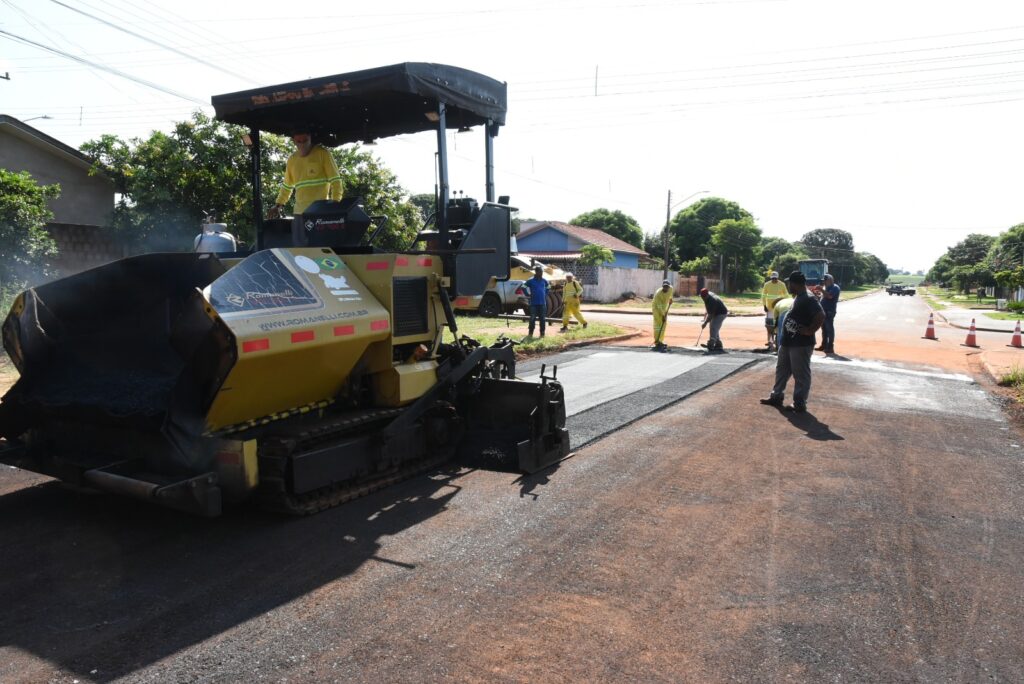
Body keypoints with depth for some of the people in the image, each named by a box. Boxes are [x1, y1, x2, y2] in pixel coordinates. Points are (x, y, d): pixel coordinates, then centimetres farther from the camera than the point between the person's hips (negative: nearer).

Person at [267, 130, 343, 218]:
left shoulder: (322, 153, -1)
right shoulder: (292, 160, 14)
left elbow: (335, 180, -4)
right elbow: (287, 186, 25)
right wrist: (278, 205, 17)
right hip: (300, 212, 4)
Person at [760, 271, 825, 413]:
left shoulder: (808, 299, -19)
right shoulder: (798, 297, 13)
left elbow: (821, 316, -29)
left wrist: (809, 331, -21)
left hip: (801, 344, -11)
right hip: (788, 342, 11)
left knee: (801, 375, 0)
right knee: (782, 370, 19)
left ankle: (800, 404, 8)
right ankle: (777, 396, 30)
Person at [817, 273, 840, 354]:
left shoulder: (835, 287, -9)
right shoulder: (826, 287, 18)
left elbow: (829, 296, -25)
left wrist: (821, 290, -22)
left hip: (829, 312, -9)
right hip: (823, 311, 9)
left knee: (829, 329, -7)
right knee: (824, 329, 13)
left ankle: (830, 347, -5)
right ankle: (824, 345, 21)